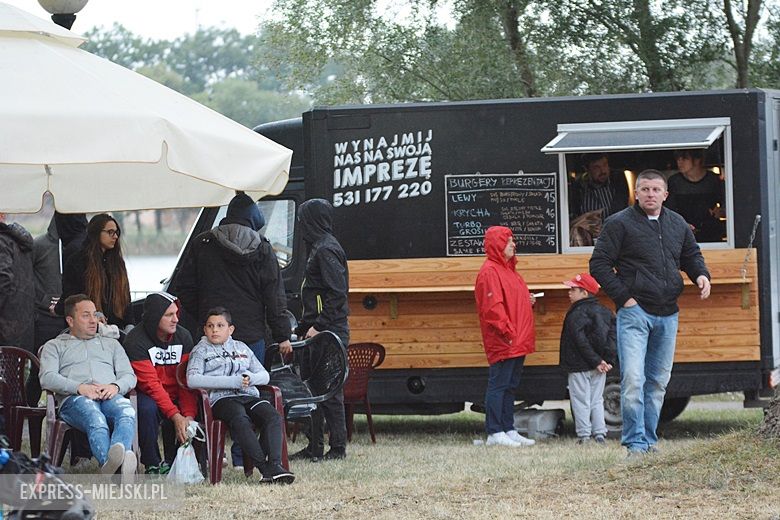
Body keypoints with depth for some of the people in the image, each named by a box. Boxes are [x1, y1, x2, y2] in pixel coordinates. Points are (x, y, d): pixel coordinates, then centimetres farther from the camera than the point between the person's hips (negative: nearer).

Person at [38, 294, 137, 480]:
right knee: (96, 419, -42)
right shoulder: (54, 346, 26)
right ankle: (109, 461, -71)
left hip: (110, 395, 3)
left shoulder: (111, 344, 36)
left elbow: (129, 376, 22)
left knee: (127, 413, -38)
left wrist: (115, 386, -4)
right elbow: (47, 378, 7)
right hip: (75, 399, -2)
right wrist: (79, 387, -12)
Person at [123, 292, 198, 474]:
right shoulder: (135, 340, -16)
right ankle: (152, 466, -22)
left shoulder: (183, 336, -1)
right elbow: (150, 383, -22)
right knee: (147, 409, -36)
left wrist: (189, 415, -20)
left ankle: (171, 463, -1)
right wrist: (175, 416, -30)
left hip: (174, 397, 4)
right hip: (148, 396, -4)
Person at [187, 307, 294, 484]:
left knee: (273, 416, -27)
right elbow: (193, 380, -6)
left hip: (249, 396, 4)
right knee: (240, 420, -36)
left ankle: (275, 464, -38)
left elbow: (264, 376, 24)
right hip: (221, 398, -4)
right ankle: (266, 469, -43)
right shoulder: (201, 350, 13)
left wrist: (251, 378, -4)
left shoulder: (241, 347, 26)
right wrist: (233, 381, -12)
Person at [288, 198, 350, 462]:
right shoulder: (319, 247, 19)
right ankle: (314, 447, 16)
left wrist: (318, 326, -21)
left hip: (330, 331, -10)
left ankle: (338, 448, -5)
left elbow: (337, 293, -20)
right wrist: (301, 328, 24)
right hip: (317, 330, 10)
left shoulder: (326, 250, -13)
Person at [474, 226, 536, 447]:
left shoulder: (508, 269, 20)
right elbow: (492, 307, -20)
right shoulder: (490, 272, -13)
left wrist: (528, 301, 10)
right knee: (498, 385, -7)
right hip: (502, 343, -10)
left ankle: (509, 430, 18)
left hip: (517, 343, 10)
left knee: (510, 387, 13)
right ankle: (495, 433, -6)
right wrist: (507, 331, -23)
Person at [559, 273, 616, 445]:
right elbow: (613, 336, 6)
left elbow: (581, 341, -20)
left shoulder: (576, 314, -13)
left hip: (580, 367, -7)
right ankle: (600, 434, 10)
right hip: (599, 367, 7)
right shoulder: (605, 312, 9)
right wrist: (608, 360, 2)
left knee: (581, 401, -1)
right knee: (597, 401, 13)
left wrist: (596, 361, -17)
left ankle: (584, 435, -3)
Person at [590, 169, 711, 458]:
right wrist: (623, 297, -10)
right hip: (635, 312, -6)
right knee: (633, 379, -15)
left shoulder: (678, 225, 13)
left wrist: (701, 274, 3)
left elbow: (692, 255, 26)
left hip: (667, 315, 6)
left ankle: (649, 440, 17)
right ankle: (635, 444, -12)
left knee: (658, 381, 9)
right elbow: (599, 264, -4)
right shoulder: (619, 223, -3)